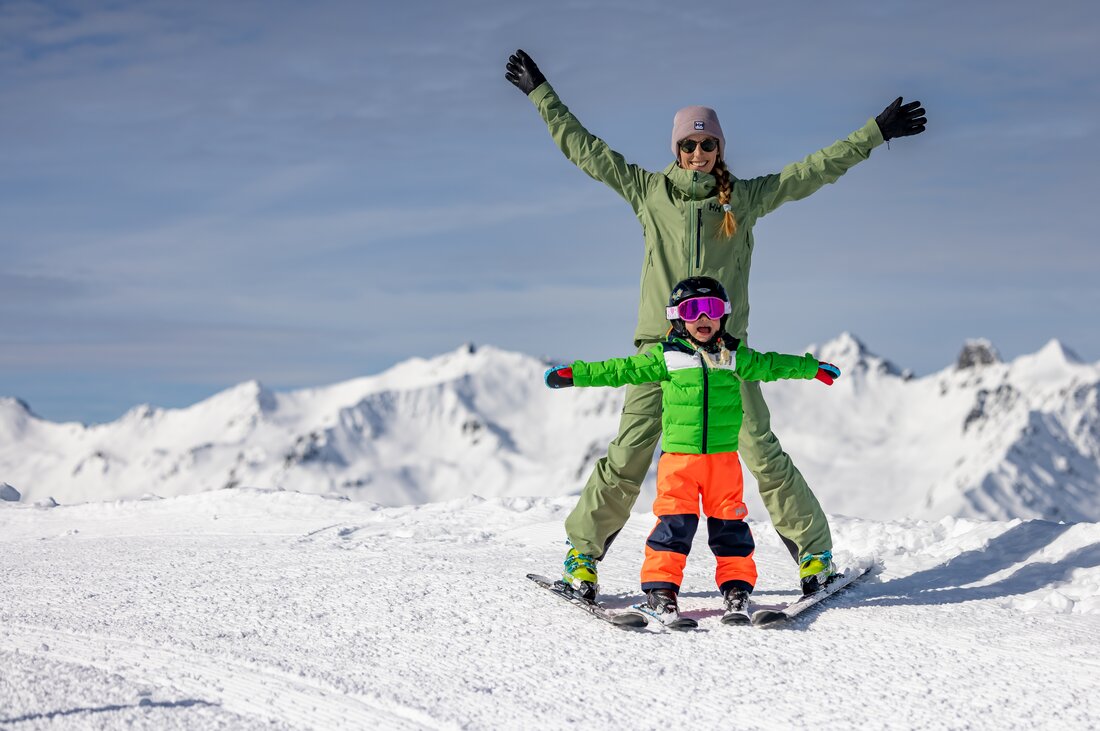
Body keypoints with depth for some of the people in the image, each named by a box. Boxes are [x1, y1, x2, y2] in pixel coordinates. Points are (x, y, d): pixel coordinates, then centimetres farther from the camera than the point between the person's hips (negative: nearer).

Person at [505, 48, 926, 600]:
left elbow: (814, 171, 9)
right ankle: (582, 549, 8)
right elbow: (585, 150, 13)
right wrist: (541, 95, 15)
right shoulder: (648, 191, 9)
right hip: (660, 342, 0)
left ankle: (814, 548, 7)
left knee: (760, 450, -5)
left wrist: (875, 132, 6)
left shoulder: (745, 197, 9)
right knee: (629, 454, -6)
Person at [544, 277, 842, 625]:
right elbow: (622, 370, 4)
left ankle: (737, 587, 12)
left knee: (729, 522, 3)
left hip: (723, 456, 2)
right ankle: (660, 588, -3)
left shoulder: (735, 357, 10)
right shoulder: (665, 357, 3)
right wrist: (573, 373, 0)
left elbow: (769, 365, 25)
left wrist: (812, 368, 33)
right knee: (674, 522, -8)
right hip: (678, 456, -2)